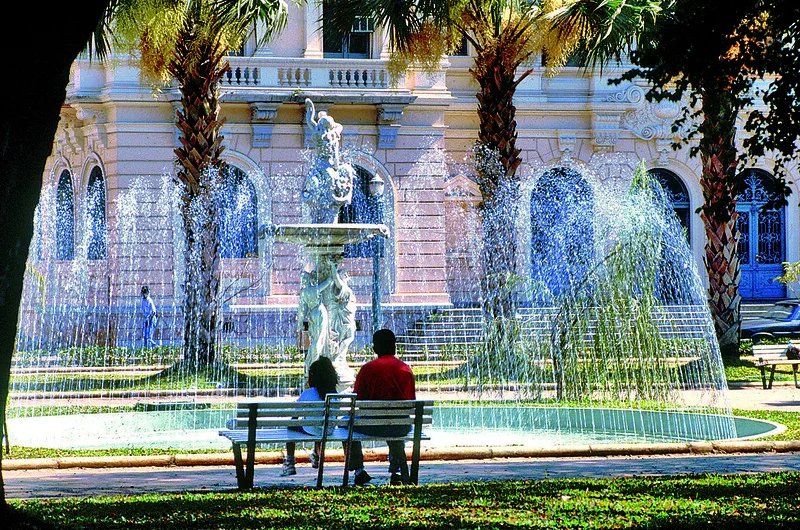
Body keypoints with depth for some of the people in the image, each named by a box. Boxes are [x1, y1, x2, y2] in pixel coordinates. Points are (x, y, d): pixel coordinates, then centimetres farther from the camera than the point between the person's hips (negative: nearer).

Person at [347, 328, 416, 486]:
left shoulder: (368, 368, -7)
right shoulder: (406, 369, 2)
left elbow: (357, 400, -3)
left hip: (373, 426, -3)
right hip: (402, 428, 3)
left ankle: (358, 470, 26)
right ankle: (396, 471, 39)